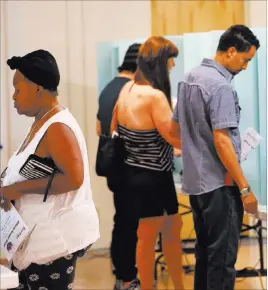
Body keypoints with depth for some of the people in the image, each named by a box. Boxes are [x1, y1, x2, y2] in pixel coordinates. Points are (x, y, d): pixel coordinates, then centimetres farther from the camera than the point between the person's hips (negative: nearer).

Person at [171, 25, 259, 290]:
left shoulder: (189, 78, 10)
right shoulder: (220, 86, -18)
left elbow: (174, 130, 19)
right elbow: (222, 142, -22)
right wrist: (245, 188, -19)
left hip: (195, 180, 9)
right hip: (219, 184, -9)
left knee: (204, 252, 16)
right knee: (222, 257, -3)